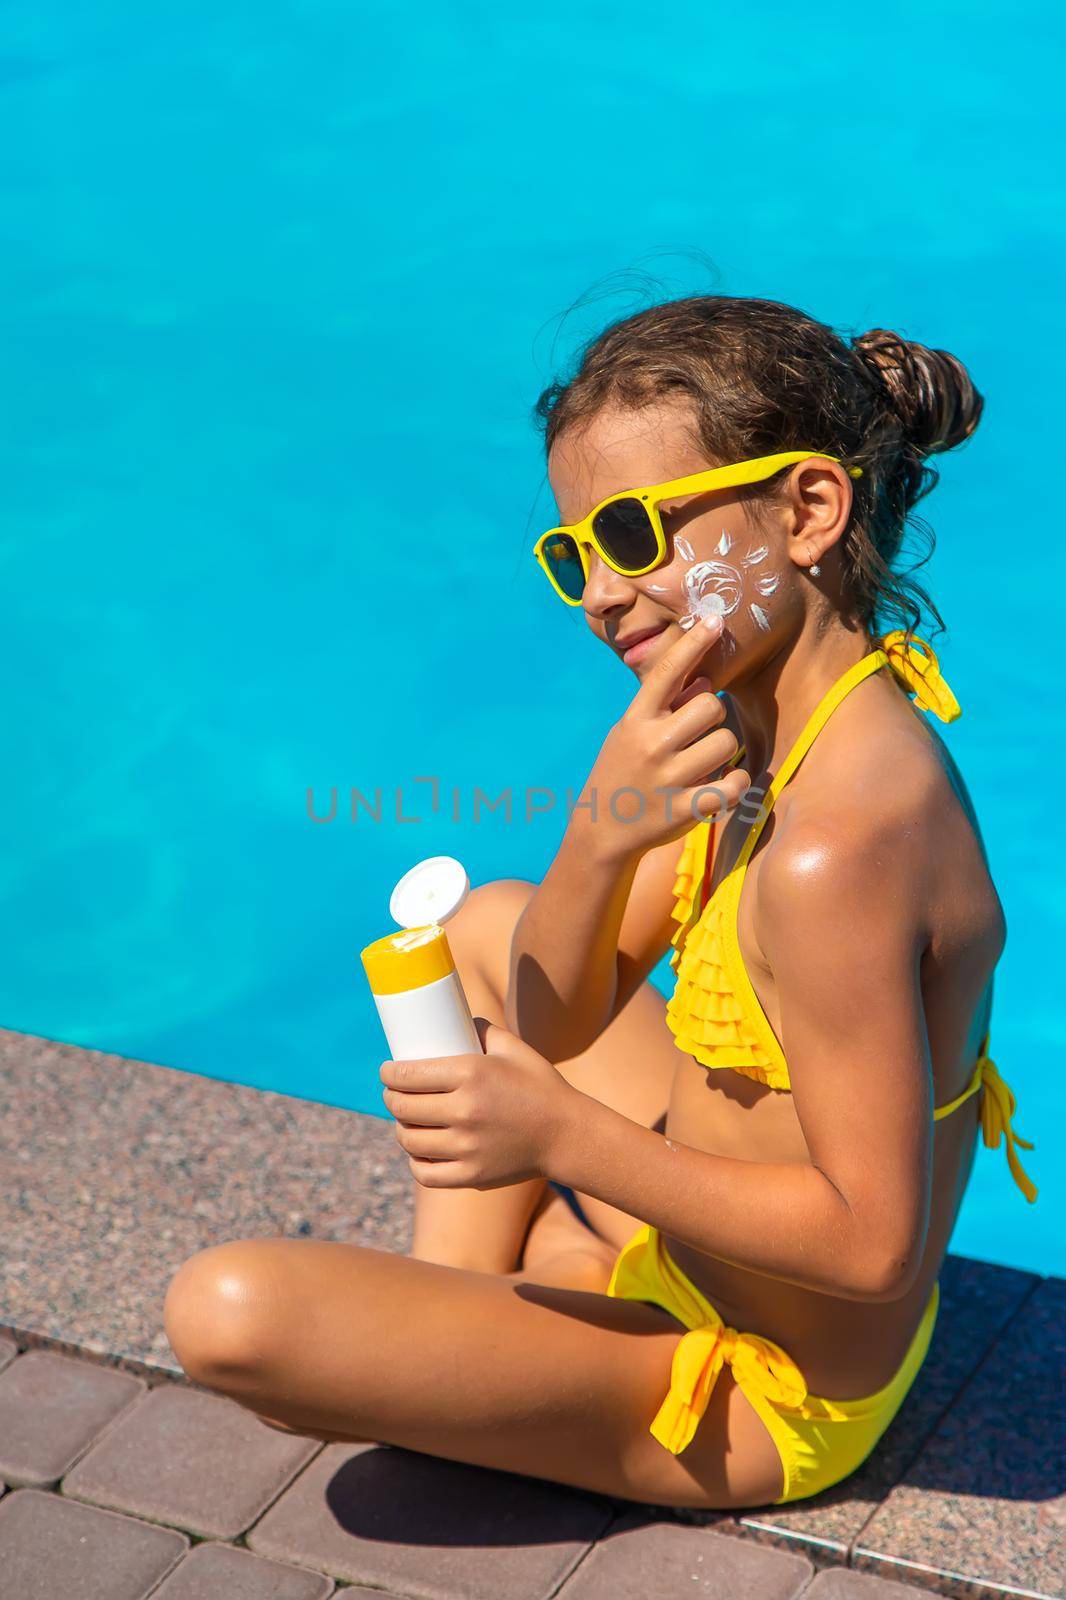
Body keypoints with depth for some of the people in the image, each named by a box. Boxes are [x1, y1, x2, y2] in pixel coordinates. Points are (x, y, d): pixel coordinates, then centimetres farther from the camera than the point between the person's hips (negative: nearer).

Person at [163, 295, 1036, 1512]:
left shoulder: (836, 843, -33)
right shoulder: (755, 724, -3)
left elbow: (876, 1244, -28)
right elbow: (550, 1022, -1)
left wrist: (563, 1137, -26)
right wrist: (599, 839, -21)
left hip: (765, 1397, -9)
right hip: (700, 1260, 9)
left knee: (227, 1312, -20)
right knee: (488, 925, 23)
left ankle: (452, 1372, 14)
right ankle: (451, 1326, 18)